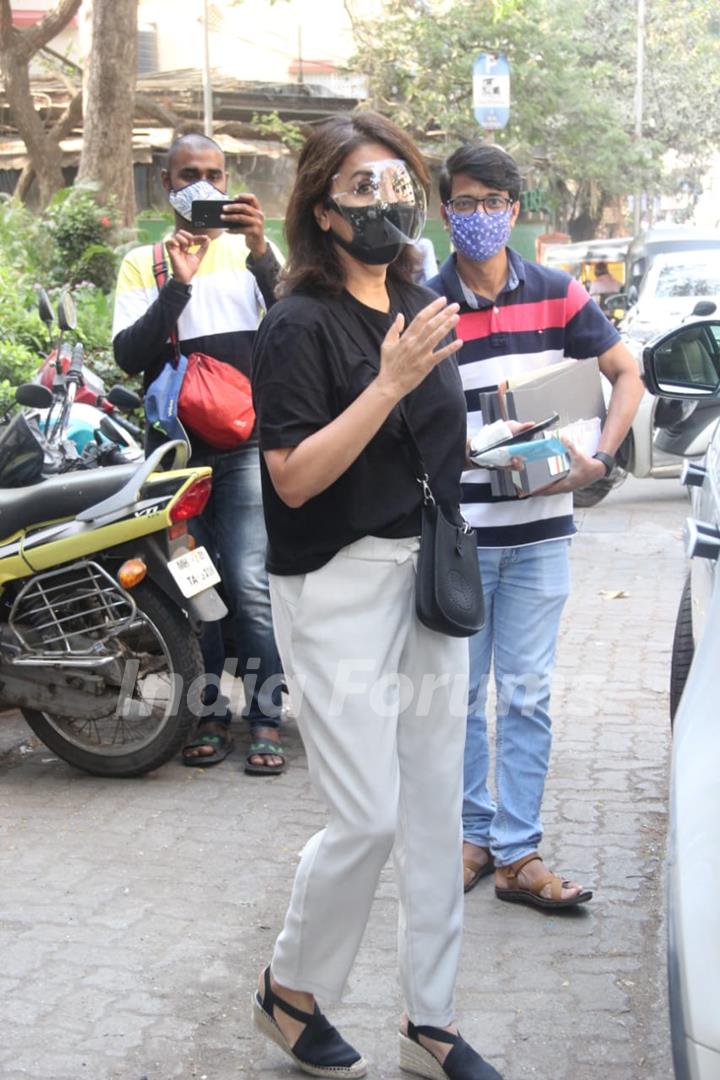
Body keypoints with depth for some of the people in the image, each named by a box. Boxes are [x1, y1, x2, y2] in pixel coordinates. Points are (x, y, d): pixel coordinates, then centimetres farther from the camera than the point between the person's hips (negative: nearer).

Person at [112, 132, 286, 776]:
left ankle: (266, 719, -1)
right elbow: (129, 355, -3)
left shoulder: (252, 251, 8)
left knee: (251, 586, -9)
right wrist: (177, 287, -15)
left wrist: (261, 253, -23)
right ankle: (212, 714, 15)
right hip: (176, 445, 2)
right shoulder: (143, 262, 10)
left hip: (247, 441, -2)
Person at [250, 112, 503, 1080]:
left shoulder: (422, 306, 12)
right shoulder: (301, 324, -12)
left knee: (435, 813, 10)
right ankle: (290, 990, 20)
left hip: (428, 573, 7)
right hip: (339, 586, -7)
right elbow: (295, 477, -20)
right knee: (367, 819, -6)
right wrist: (389, 382, -25)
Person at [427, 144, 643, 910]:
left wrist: (598, 458, -4)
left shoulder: (558, 295, 2)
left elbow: (627, 373, 9)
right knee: (458, 694, 8)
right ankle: (472, 833, 24)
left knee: (526, 697, 5)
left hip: (538, 531, 1)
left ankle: (516, 852, 13)